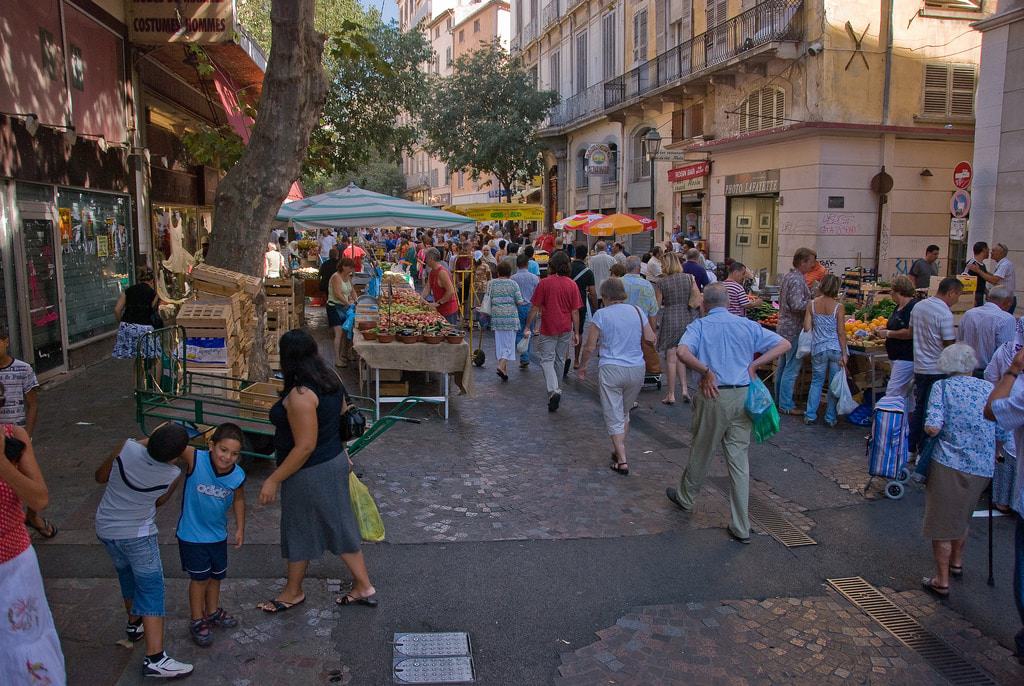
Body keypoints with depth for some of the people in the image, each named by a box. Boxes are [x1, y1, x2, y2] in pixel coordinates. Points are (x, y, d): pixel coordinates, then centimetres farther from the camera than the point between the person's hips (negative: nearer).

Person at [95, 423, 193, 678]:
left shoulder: (128, 448, -21)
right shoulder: (173, 475, -21)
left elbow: (100, 477, -3)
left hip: (105, 528, 5)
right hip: (137, 535, -5)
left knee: (127, 574, 25)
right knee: (152, 590, -2)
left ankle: (134, 623, 47)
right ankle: (154, 659, -7)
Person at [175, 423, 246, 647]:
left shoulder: (238, 476, -16)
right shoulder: (195, 460, -27)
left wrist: (240, 528, 7)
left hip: (218, 534, 4)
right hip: (192, 534, -4)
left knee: (216, 575, 23)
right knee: (199, 578, 9)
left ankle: (212, 612, 47)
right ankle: (197, 621, 31)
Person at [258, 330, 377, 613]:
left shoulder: (300, 396, -27)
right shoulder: (331, 379, -1)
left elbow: (305, 447, -26)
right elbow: (343, 417, 11)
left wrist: (274, 480, -18)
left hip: (310, 473, -8)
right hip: (335, 462, 8)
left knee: (299, 529, 13)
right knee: (338, 526, 18)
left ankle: (293, 592, 35)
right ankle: (364, 588, 27)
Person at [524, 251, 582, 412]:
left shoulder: (544, 283, -9)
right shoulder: (572, 285, -1)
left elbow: (535, 308, -7)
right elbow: (575, 311, 0)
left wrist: (528, 327, 1)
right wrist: (576, 332, 7)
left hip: (548, 328, -3)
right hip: (566, 329, 3)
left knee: (547, 360, 1)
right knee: (560, 360, 16)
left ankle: (554, 391, -18)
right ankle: (555, 388, 30)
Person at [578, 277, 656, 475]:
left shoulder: (601, 314, -6)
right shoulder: (637, 311, 2)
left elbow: (590, 347, -4)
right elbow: (651, 339, 6)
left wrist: (582, 366, 12)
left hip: (611, 370, -4)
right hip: (637, 370, 4)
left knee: (614, 417, 4)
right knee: (624, 412, 23)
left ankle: (622, 460, -1)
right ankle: (619, 450, 31)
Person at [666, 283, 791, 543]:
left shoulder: (700, 325, -3)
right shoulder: (747, 325, 7)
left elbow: (682, 352, -22)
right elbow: (784, 344, 4)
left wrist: (706, 371, -13)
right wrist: (754, 364, 1)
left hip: (715, 395, -3)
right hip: (743, 396, 3)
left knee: (701, 451, 16)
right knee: (739, 458, 7)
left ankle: (685, 497, 40)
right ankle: (741, 527, 10)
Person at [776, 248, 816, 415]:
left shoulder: (787, 277, 12)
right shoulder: (797, 280, -17)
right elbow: (797, 305, -25)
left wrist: (809, 299, 17)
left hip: (784, 326, 10)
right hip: (794, 329, -10)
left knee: (783, 365, 15)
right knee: (792, 368, -5)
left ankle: (779, 399, 24)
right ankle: (786, 405, -2)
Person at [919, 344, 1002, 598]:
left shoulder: (942, 387, -6)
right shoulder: (990, 389, 5)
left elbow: (933, 427, -18)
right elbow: (1002, 433, 7)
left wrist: (927, 428, 4)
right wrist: (992, 455, 22)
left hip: (948, 465, -4)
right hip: (982, 469, 5)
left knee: (942, 522, 8)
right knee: (962, 517, 27)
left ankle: (942, 581, 15)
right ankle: (957, 562, 46)